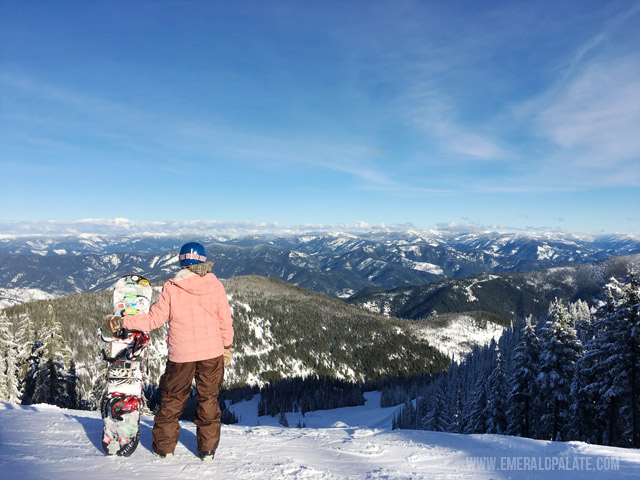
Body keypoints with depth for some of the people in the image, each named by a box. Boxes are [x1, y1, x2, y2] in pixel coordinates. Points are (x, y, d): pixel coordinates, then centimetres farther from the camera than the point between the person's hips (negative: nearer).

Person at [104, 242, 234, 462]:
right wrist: (227, 347, 12)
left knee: (172, 398, 17)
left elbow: (154, 319, -8)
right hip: (212, 352, 1)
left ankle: (164, 446, 31)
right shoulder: (215, 285, -5)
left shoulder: (171, 288, -8)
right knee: (208, 398, 14)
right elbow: (225, 319, -1)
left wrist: (122, 322, 2)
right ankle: (208, 448, 22)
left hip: (181, 353, -1)